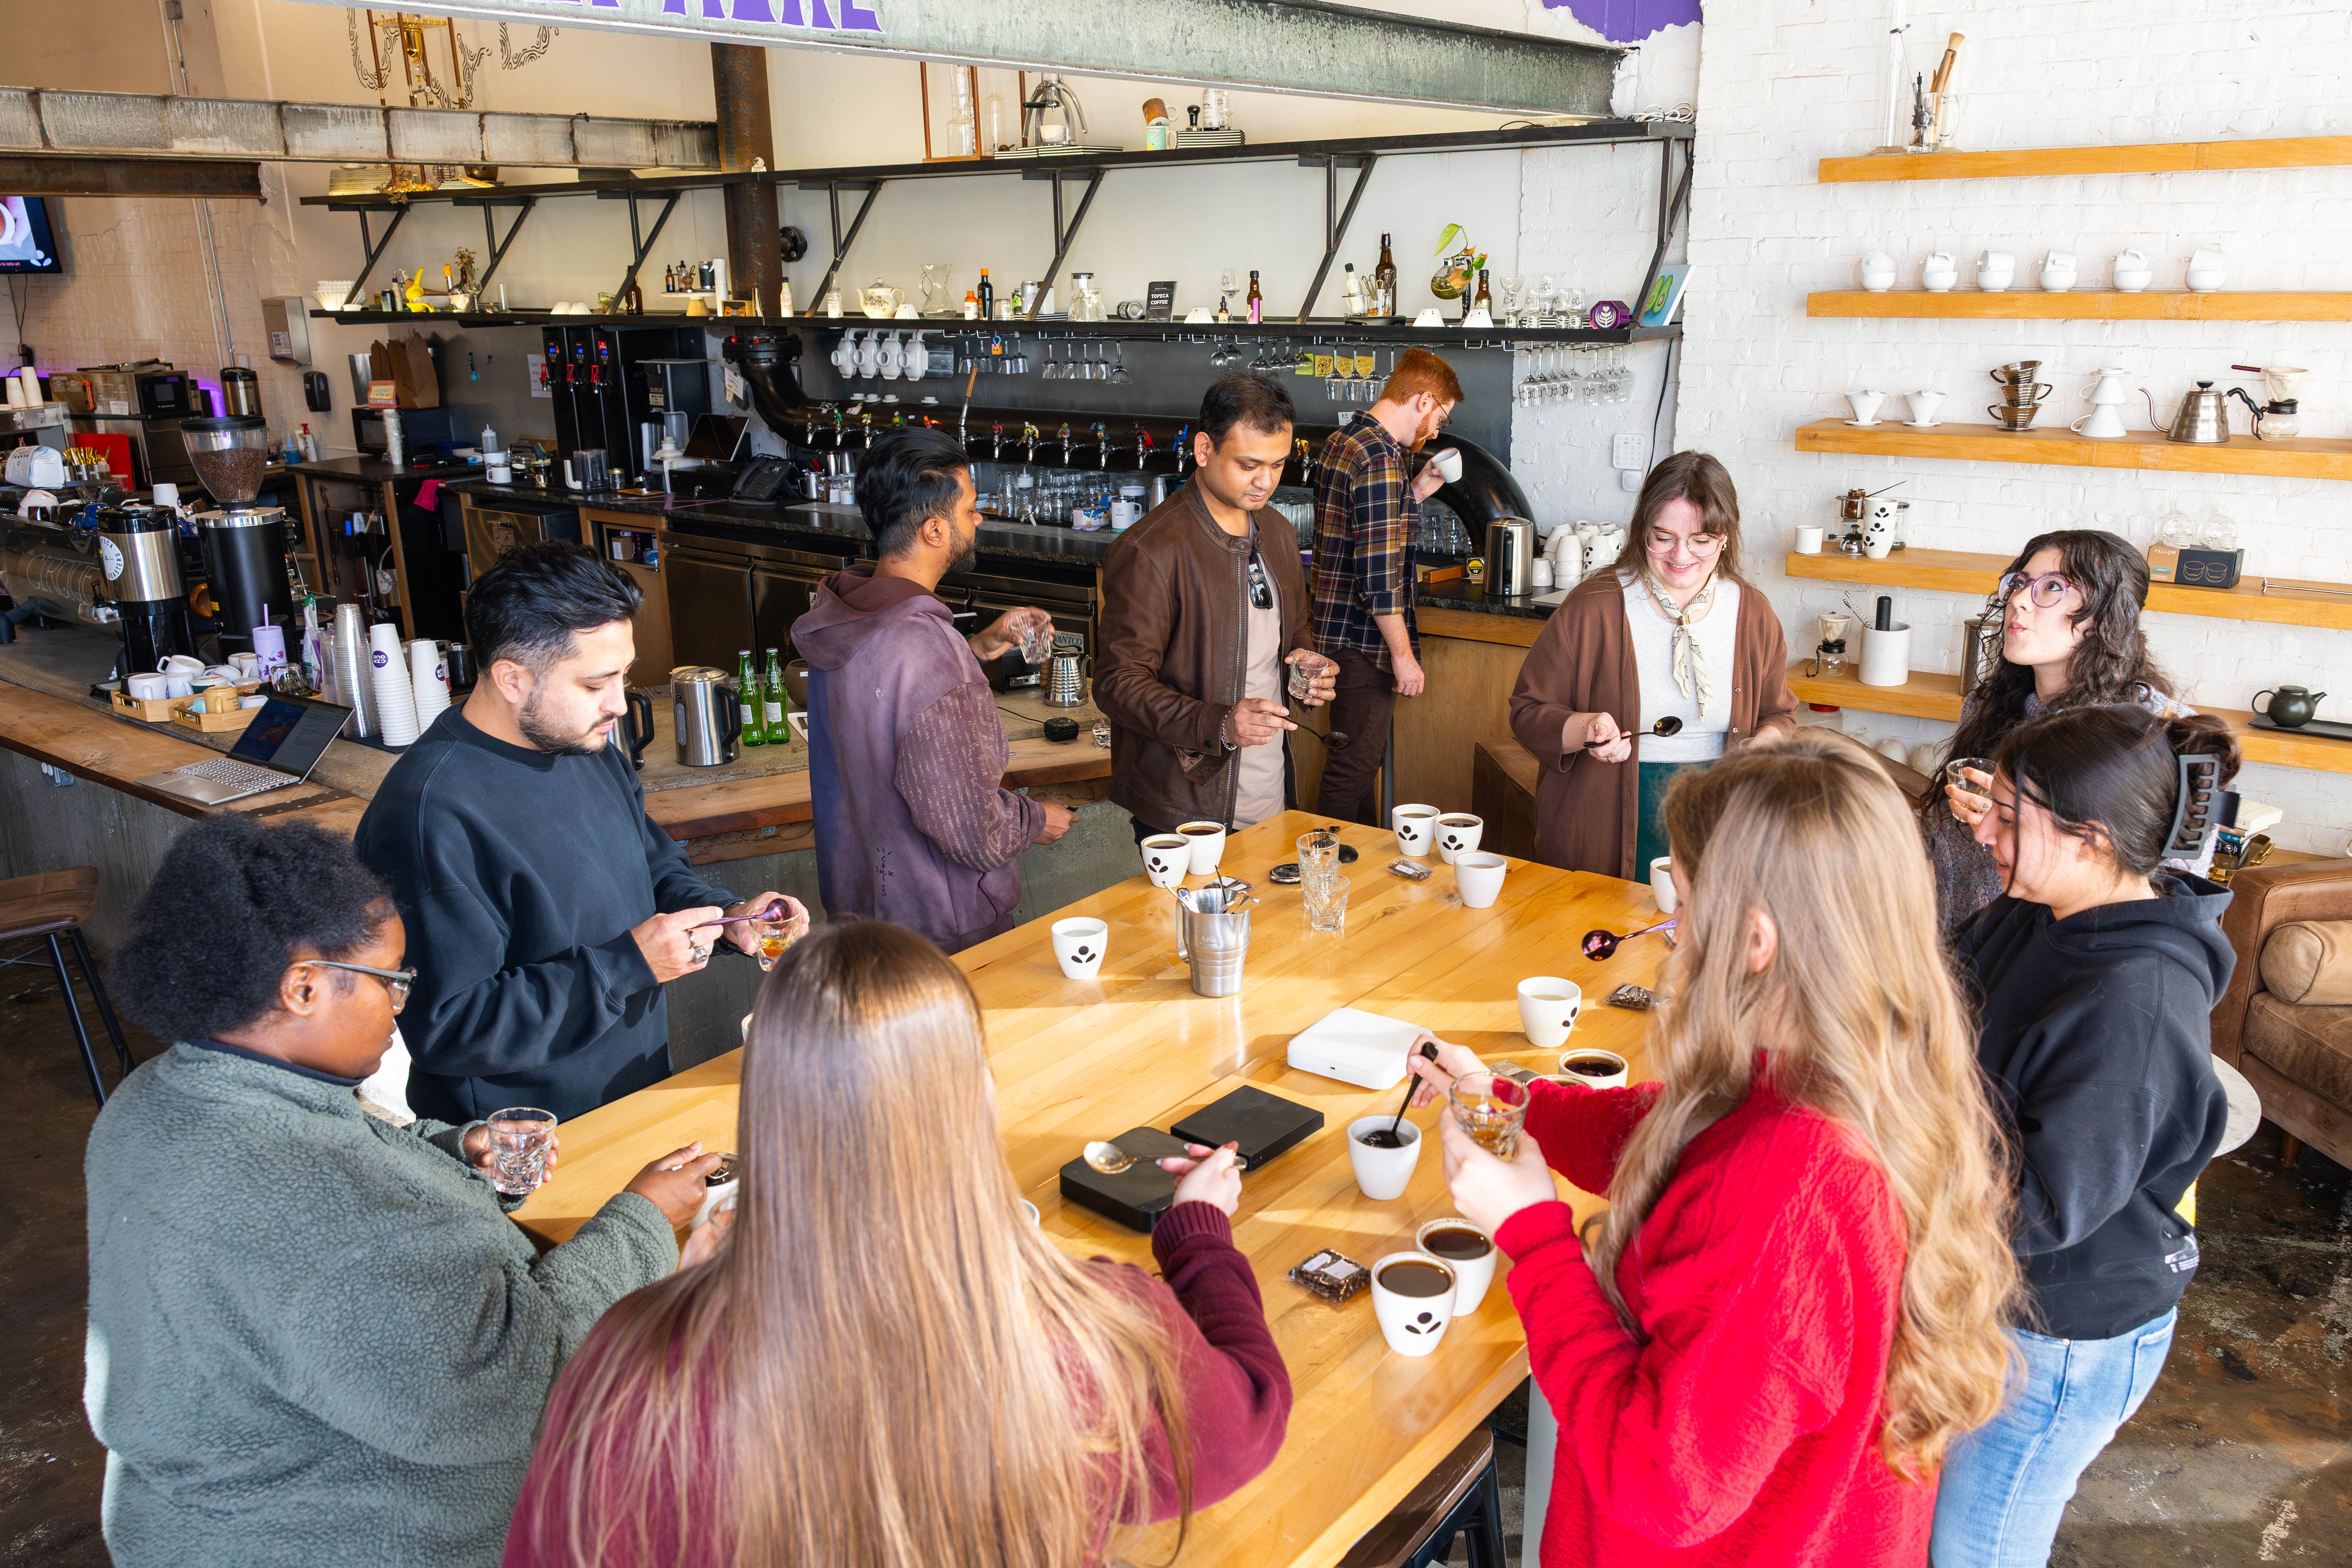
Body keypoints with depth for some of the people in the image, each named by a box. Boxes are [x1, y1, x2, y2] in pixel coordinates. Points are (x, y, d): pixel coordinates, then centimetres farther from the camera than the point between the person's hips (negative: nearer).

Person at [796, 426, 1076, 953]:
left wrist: (977, 650, 11)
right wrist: (1037, 821, -8)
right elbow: (974, 833, -28)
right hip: (940, 931, -9)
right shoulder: (929, 652, -31)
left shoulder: (838, 608, -3)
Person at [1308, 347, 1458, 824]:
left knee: (1366, 754, 21)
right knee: (1354, 769, 0)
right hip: (1365, 642, -10)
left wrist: (1415, 493, 13)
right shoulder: (1383, 460, -20)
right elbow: (1380, 575, -23)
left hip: (1336, 632, 10)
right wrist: (1403, 655, -17)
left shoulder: (1341, 441, 11)